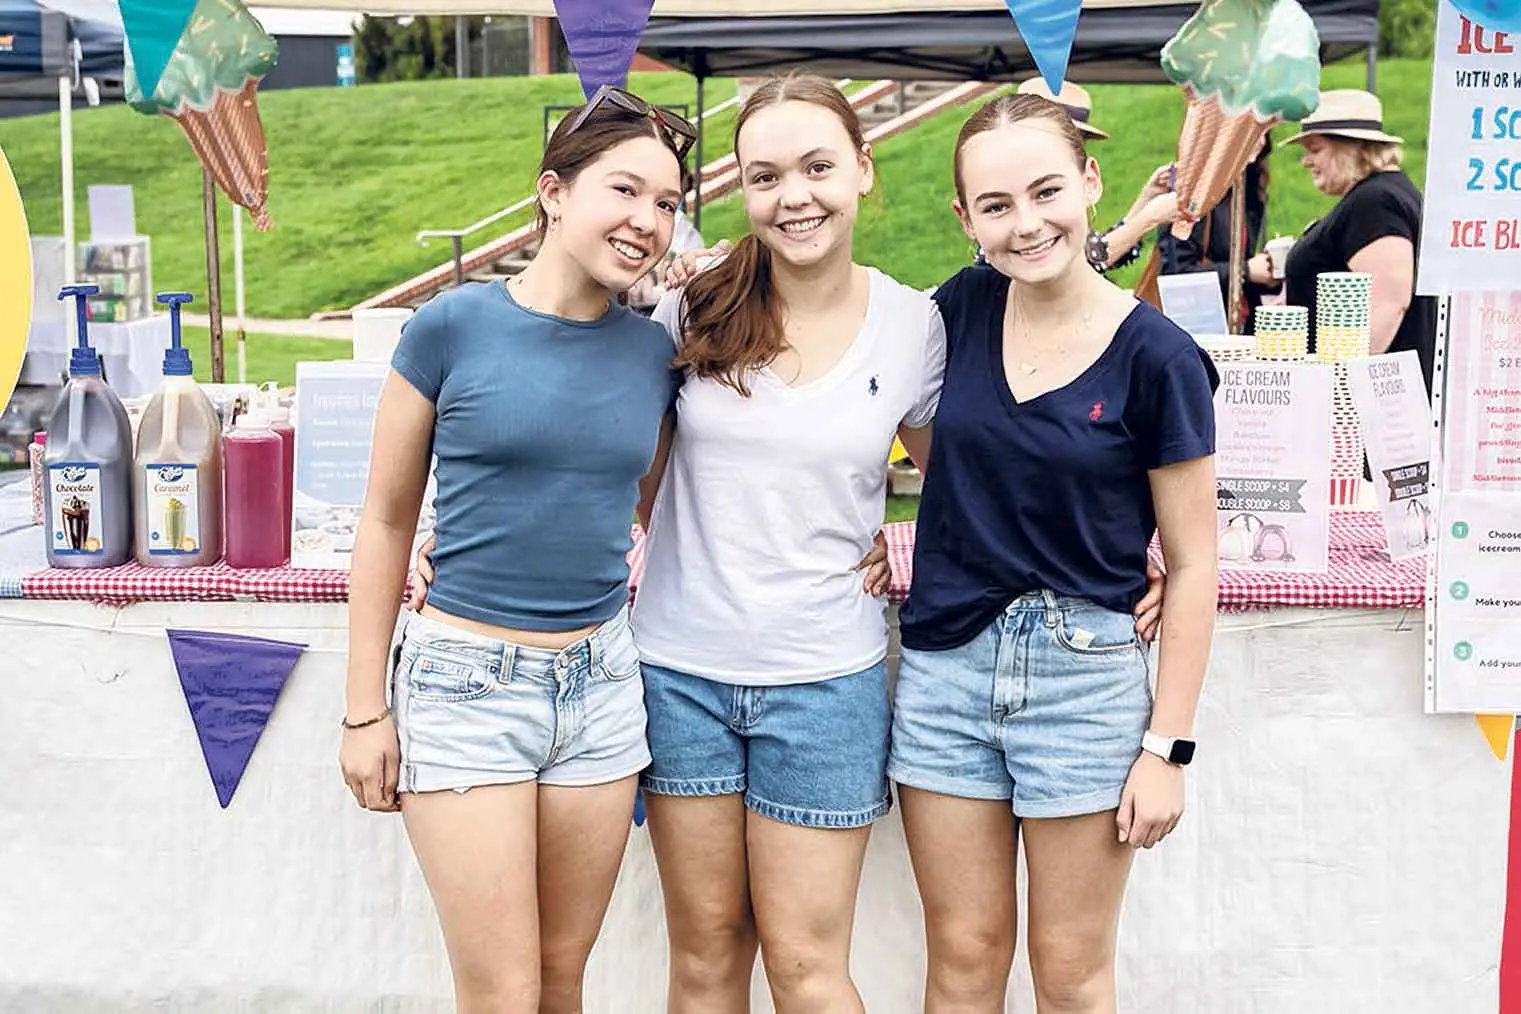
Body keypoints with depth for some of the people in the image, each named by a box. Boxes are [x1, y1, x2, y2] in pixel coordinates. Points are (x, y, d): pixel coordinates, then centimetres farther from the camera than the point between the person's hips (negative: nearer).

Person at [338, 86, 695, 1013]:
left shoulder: (655, 352, 3)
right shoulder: (453, 327, -8)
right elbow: (387, 520, -1)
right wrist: (366, 709, -2)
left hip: (600, 684, 4)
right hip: (467, 682, -4)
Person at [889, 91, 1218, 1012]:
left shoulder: (1157, 357, -10)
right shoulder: (961, 309, 0)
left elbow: (1192, 566, -6)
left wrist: (1167, 747, -7)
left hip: (1086, 678, -3)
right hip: (945, 665, 3)